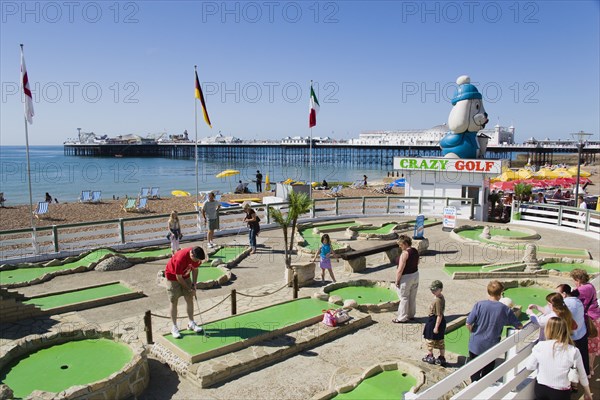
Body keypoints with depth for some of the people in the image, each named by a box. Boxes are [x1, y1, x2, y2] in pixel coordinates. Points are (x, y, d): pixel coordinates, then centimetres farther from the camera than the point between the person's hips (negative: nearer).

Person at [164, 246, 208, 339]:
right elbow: (179, 277, -26)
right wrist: (189, 289, -17)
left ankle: (191, 323, 16)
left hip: (185, 275, 6)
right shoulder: (180, 259, -38)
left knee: (189, 299, 5)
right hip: (172, 276, -6)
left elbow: (195, 269, -1)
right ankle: (174, 327, 7)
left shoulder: (196, 256, -20)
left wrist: (193, 284, -7)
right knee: (174, 302, -3)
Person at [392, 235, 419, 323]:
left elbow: (400, 269, -23)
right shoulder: (415, 251, 3)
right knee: (412, 297, 18)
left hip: (406, 278, -9)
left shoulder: (405, 253, -24)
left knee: (404, 298, 3)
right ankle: (411, 315, 31)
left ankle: (402, 318, 12)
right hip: (415, 275, 9)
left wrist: (397, 280, -15)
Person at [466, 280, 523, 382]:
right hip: (491, 346, 1)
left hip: (476, 344, -1)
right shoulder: (505, 309, -10)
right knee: (487, 373, 18)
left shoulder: (479, 305, -14)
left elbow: (468, 324, -14)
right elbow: (519, 326, -2)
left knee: (475, 373, 16)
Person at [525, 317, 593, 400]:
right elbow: (582, 374, 3)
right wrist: (587, 392, 19)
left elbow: (529, 366, 0)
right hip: (560, 393, 0)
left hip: (540, 388, 1)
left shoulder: (540, 346, -12)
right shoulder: (573, 351, -12)